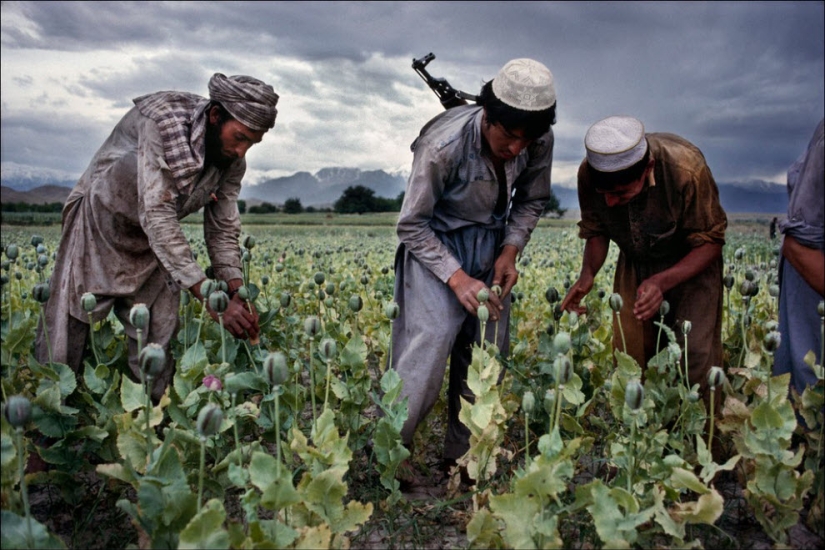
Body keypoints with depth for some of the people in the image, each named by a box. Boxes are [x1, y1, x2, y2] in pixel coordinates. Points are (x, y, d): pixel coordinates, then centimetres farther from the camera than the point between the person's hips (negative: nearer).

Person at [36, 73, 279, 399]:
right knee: (68, 330, -1)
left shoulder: (232, 161, -13)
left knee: (157, 344, 0)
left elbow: (223, 231, -5)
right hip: (101, 225, -4)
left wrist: (238, 294, -21)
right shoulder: (162, 122, -32)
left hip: (155, 239, 5)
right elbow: (157, 217, -37)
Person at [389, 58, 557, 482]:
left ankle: (463, 455, 16)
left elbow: (532, 201, 4)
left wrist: (511, 250, -12)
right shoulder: (444, 145, -29)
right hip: (435, 242, -5)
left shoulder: (539, 143, -14)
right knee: (433, 337, -19)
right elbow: (411, 225, -20)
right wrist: (457, 278, -28)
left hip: (490, 245, 5)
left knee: (488, 347, 0)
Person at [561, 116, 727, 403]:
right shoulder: (588, 173, -23)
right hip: (635, 265, 3)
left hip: (692, 264, -3)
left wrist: (662, 282, -37)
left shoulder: (686, 169, -33)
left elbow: (711, 241, -21)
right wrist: (587, 274, -25)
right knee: (628, 354, -1)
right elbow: (596, 232, -5)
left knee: (695, 356, -10)